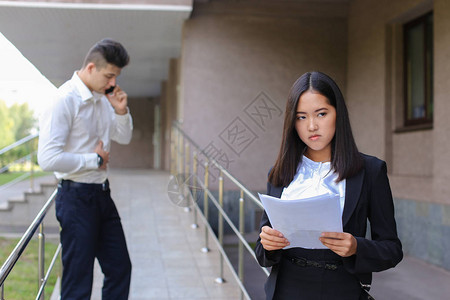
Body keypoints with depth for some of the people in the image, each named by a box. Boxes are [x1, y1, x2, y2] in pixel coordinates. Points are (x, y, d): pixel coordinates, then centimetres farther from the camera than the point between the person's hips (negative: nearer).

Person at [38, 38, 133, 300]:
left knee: (120, 269, 17)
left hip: (102, 194, 9)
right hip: (76, 197, -8)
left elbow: (124, 137, 20)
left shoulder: (103, 98, 7)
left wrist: (121, 111, 0)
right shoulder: (65, 100, -19)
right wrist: (95, 160, -16)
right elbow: (48, 158, -26)